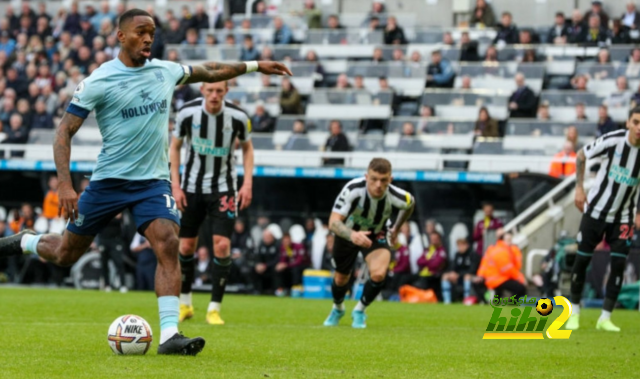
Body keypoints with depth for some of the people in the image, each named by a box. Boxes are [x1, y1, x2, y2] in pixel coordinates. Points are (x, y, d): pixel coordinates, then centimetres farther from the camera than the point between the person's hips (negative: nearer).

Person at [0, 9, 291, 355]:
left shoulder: (165, 71, 5)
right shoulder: (98, 81, -10)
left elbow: (208, 72, 24)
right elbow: (65, 131, -10)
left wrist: (254, 65, 24)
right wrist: (65, 184, -20)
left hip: (153, 181, 3)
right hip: (108, 181, -3)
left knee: (168, 243, -21)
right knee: (65, 255, 7)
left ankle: (169, 336, -24)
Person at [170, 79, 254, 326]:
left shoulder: (238, 117, -13)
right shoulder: (187, 113, -13)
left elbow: (247, 147, 6)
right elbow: (175, 147, 2)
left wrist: (247, 183, -5)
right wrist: (175, 185, -5)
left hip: (224, 189, -1)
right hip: (192, 187, 1)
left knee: (222, 245, -13)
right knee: (186, 246, 5)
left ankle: (214, 309, -4)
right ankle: (185, 304, 24)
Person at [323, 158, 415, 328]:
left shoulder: (396, 197, -31)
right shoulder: (353, 189, -38)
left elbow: (410, 203, -3)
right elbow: (333, 222, -43)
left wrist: (396, 229, 8)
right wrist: (352, 235, -62)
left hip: (376, 235, 0)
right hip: (347, 233, 0)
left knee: (378, 274, -26)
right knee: (341, 279, 15)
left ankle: (360, 310, 4)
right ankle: (338, 309, 52)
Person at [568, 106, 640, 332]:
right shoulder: (613, 141, -18)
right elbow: (581, 156, -2)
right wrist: (579, 188, -3)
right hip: (596, 209, -1)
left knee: (619, 264, -8)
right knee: (582, 260, 2)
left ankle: (605, 318, 1)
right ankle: (574, 312, 19)